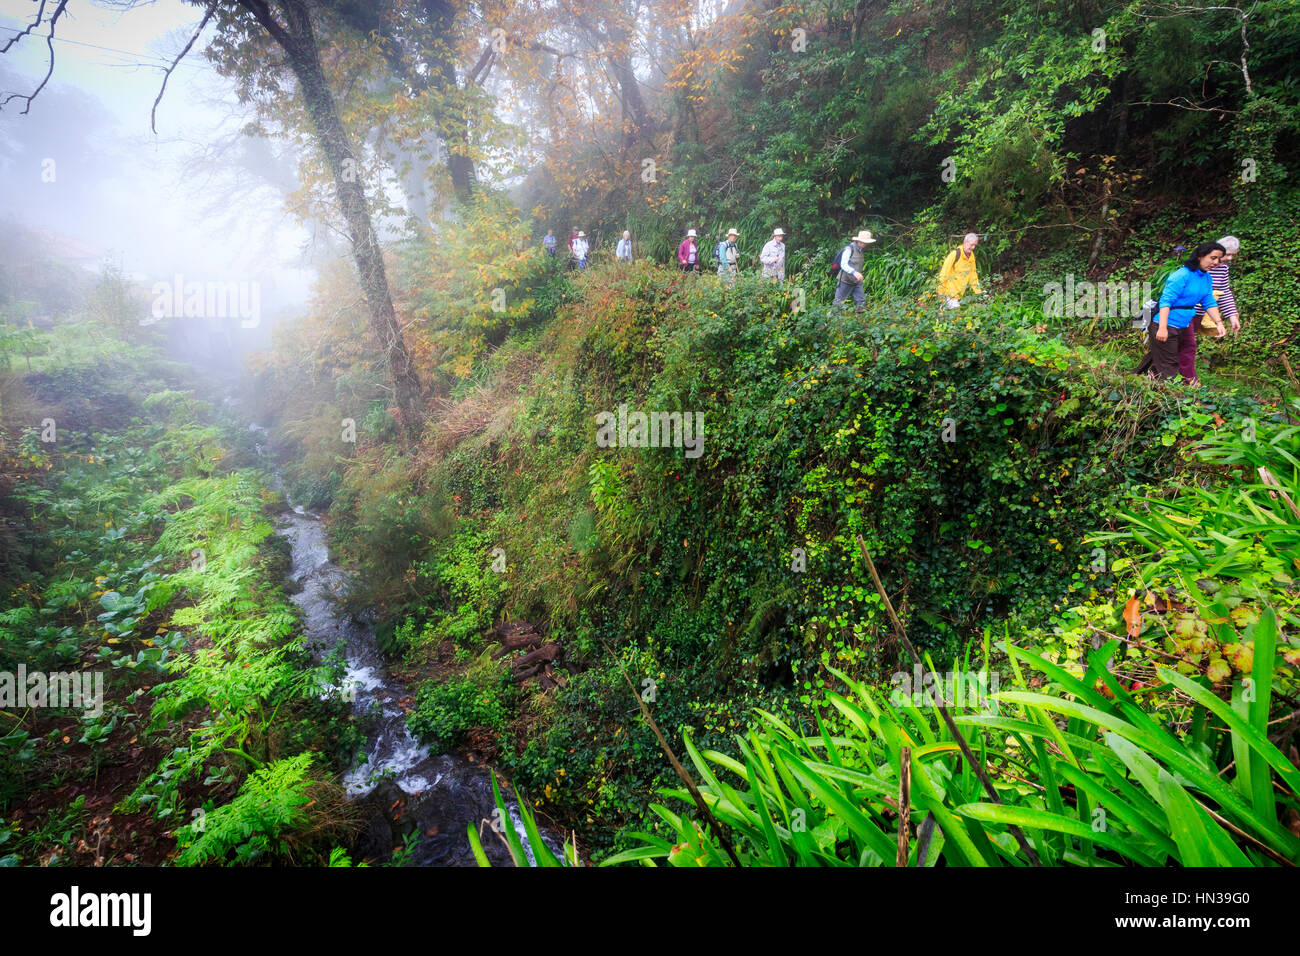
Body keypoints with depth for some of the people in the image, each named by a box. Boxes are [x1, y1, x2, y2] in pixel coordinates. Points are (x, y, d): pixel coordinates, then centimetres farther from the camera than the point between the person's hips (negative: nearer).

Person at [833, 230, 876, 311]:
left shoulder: (862, 250, 10)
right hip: (846, 281, -7)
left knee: (861, 303, -2)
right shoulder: (849, 249, -13)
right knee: (838, 303, 1)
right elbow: (843, 264, -23)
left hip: (857, 282, 7)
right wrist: (854, 272, -36)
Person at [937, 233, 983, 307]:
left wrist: (978, 291, 11)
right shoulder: (955, 254, -15)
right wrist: (941, 293, -18)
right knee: (955, 308, -17)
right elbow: (944, 273, -16)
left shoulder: (971, 255, 9)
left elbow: (973, 274, 15)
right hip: (950, 293, -8)